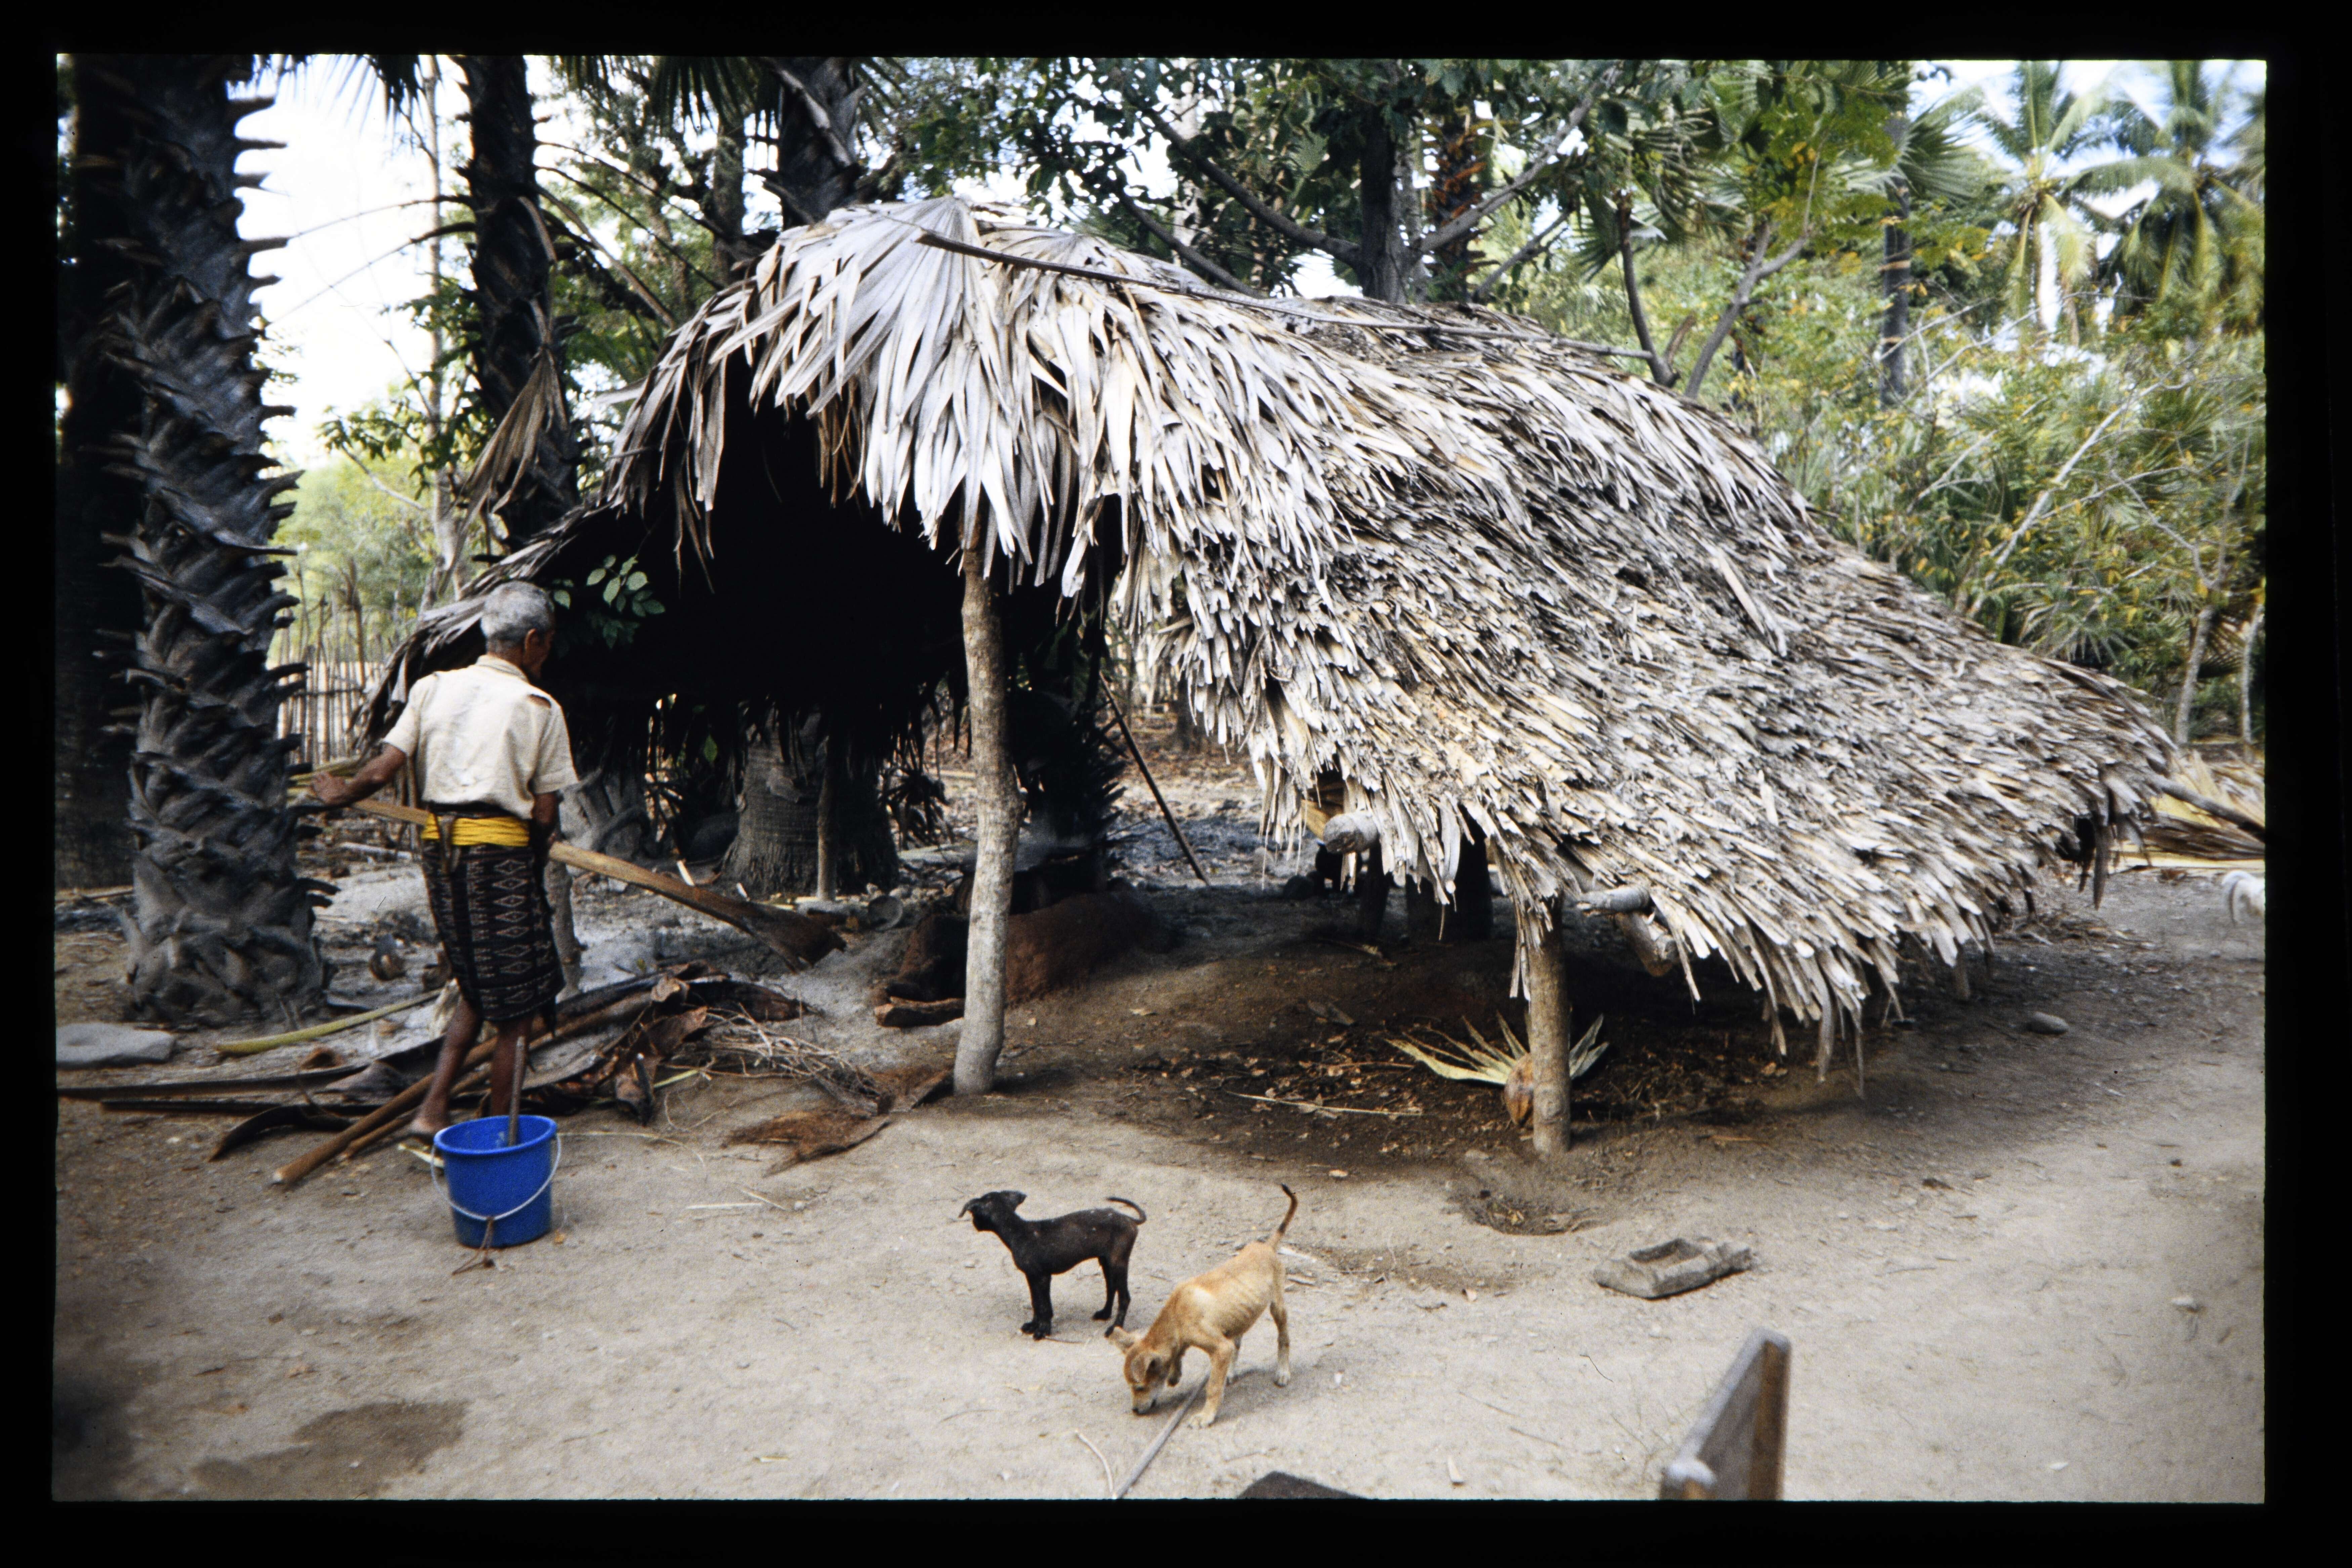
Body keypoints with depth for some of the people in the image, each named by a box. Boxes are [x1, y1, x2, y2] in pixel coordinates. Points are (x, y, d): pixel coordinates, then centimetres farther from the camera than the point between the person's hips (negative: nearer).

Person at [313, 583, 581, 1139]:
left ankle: (433, 1109, 15)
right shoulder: (539, 707, -4)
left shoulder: (433, 688, 8)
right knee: (516, 1011, 5)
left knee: (476, 991, 22)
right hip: (501, 850, -6)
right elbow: (544, 816, -5)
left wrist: (340, 793, 23)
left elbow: (381, 771, 3)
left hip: (440, 847, 6)